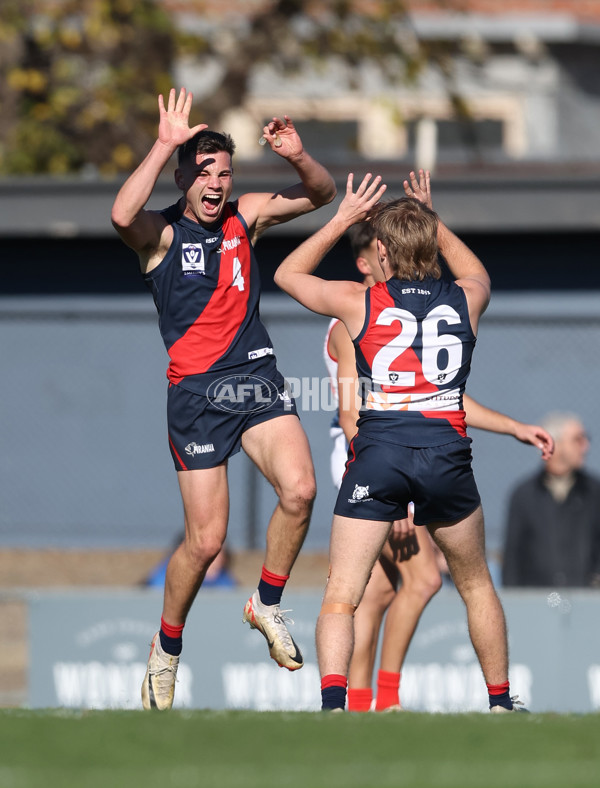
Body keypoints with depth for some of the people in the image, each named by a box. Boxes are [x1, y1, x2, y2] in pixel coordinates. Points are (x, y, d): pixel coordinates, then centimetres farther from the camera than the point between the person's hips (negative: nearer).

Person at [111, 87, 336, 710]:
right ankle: (166, 649, 19)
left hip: (258, 381, 4)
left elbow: (320, 194, 12)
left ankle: (267, 605, 2)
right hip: (196, 394, -4)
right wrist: (165, 146, -29)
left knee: (299, 489, -22)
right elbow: (123, 215, -27)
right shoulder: (161, 233, -4)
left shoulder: (244, 216, 10)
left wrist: (299, 158, -9)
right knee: (205, 540, -5)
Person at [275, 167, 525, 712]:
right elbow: (477, 274, 34)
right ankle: (501, 703, 30)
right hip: (447, 454, 2)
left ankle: (333, 705, -22)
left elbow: (288, 274, 19)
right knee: (476, 585, 22)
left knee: (340, 597, -3)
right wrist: (432, 220, 36)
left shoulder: (360, 303, 1)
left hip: (377, 456, -2)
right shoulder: (464, 300, 7)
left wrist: (342, 219, 19)